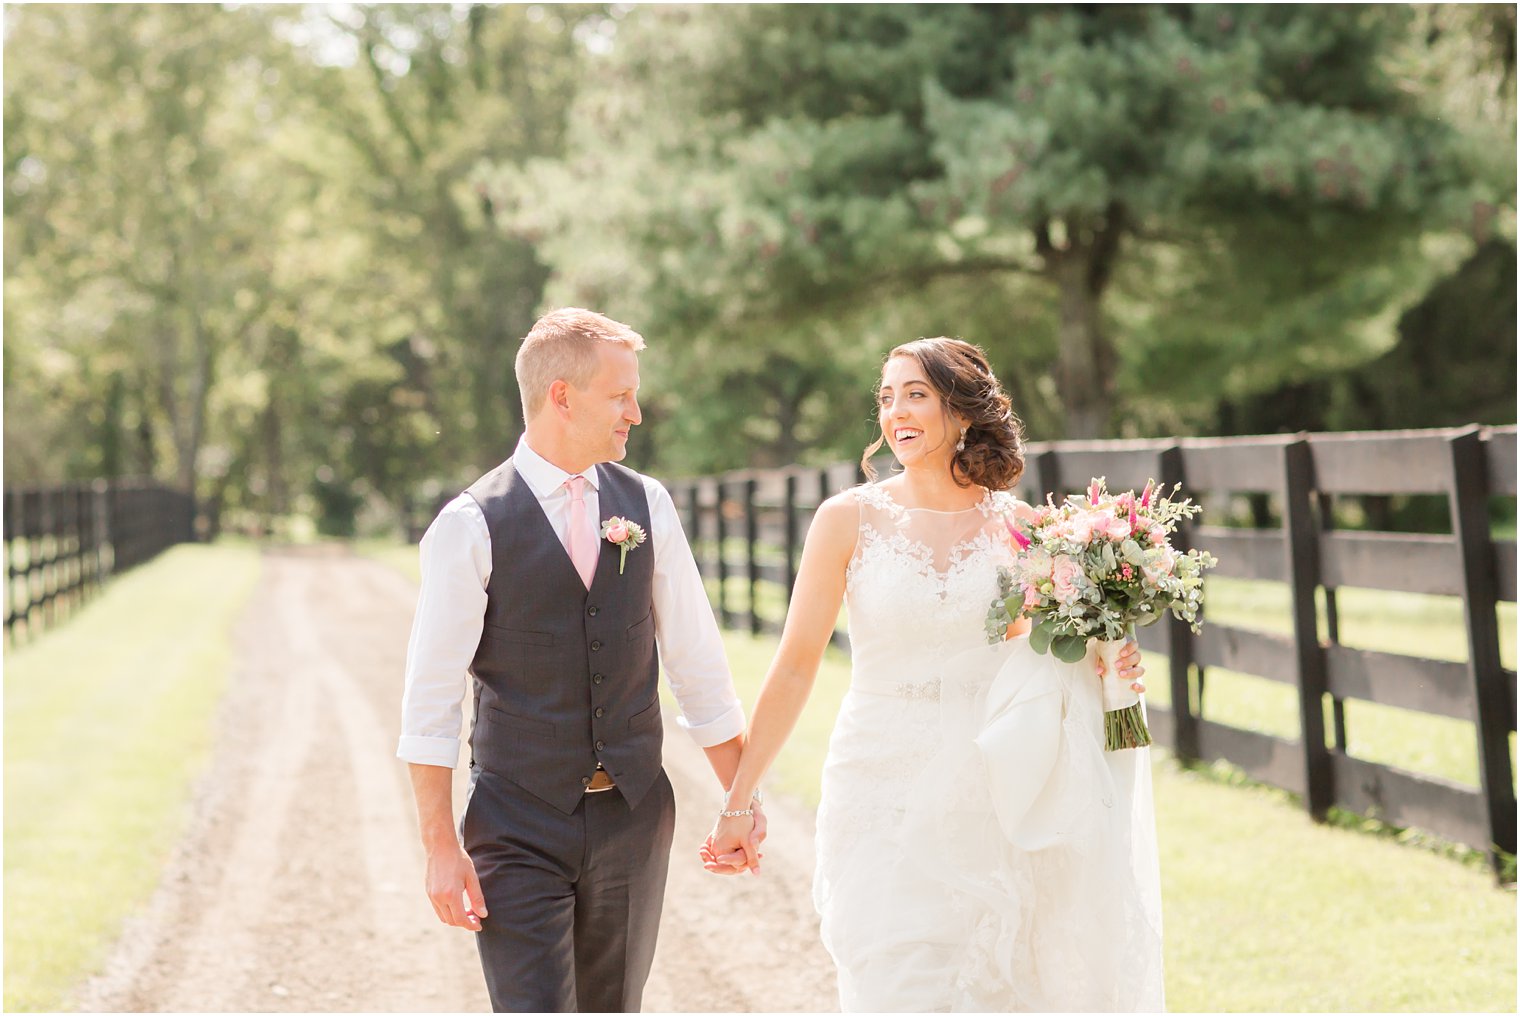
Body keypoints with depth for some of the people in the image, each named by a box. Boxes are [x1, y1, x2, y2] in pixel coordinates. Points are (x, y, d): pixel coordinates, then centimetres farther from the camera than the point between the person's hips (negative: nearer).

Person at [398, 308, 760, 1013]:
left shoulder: (647, 505, 6)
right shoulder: (471, 525, -8)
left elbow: (697, 663, 10)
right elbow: (430, 700, -8)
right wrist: (440, 846, -12)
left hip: (635, 818, 4)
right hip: (520, 825, -4)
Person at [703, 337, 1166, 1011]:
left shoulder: (1019, 526, 3)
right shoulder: (849, 519, -2)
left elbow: (1046, 656, 15)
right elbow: (796, 666, -2)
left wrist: (1109, 665, -7)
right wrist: (739, 800, -4)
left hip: (989, 803, 2)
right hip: (883, 799, -2)